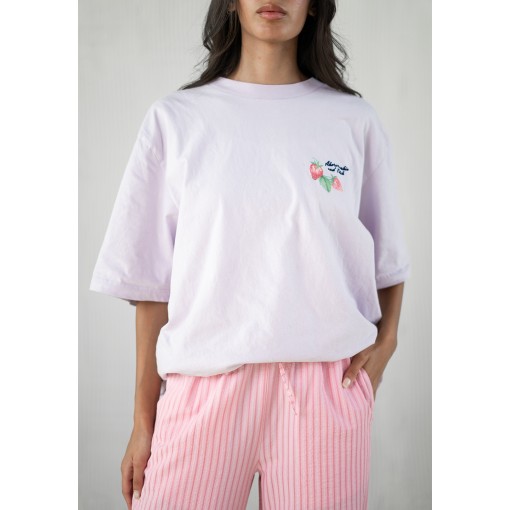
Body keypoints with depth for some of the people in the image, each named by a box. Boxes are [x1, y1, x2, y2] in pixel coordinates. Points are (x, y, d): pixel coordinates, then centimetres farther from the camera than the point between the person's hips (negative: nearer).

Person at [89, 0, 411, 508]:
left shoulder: (354, 120, 6)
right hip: (207, 379, 0)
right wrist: (143, 419, 3)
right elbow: (151, 280, 3)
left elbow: (389, 260, 14)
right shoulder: (175, 117, 4)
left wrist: (385, 341, -3)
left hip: (328, 381, 1)